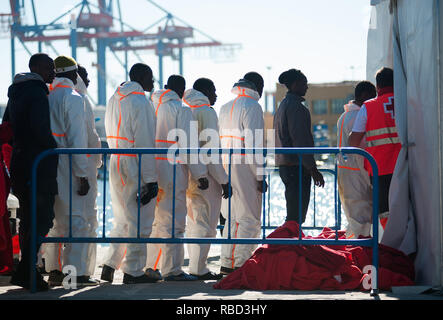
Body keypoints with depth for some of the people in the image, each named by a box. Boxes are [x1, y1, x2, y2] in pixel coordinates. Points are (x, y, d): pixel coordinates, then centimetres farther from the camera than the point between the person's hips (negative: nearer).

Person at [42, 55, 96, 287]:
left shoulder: (46, 95, 10)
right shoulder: (73, 98, -11)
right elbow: (76, 140, -15)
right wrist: (82, 174, -13)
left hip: (48, 165, 7)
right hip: (67, 166, -7)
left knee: (56, 221, 14)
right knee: (76, 221, -3)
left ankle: (54, 270, 16)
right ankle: (75, 272, -4)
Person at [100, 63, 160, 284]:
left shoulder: (114, 99, 13)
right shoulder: (140, 102, -13)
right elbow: (144, 143, -17)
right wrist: (151, 179, -15)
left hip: (116, 165, 8)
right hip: (136, 169, -8)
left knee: (123, 219, 17)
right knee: (139, 222, 0)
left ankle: (110, 264, 12)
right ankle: (133, 271, 4)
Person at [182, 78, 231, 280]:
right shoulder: (207, 112, -10)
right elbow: (210, 149, -16)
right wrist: (223, 180, -12)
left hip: (189, 175, 8)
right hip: (206, 176, -8)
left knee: (194, 223, 14)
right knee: (206, 225, -4)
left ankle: (196, 266, 18)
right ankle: (198, 269, -5)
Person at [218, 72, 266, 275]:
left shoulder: (225, 108, 15)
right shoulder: (252, 107, -9)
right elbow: (253, 145, -15)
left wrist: (224, 173, 18)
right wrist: (260, 176, -12)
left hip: (227, 169, 8)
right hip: (245, 169, -8)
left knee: (232, 217, 14)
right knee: (249, 219, -5)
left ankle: (226, 262, 15)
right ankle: (240, 264, -9)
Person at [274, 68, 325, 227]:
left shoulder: (283, 105, 19)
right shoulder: (295, 106, -12)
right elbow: (300, 139, -19)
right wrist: (312, 168, -18)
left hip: (284, 164, 10)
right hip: (296, 165, -10)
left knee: (294, 214, 13)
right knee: (296, 215, -10)